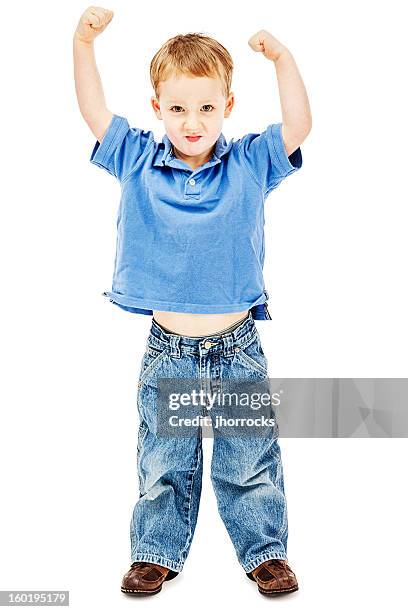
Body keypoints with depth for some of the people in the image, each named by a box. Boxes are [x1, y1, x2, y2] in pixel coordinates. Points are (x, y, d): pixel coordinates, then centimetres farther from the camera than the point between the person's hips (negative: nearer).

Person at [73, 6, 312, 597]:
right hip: (168, 351, 1)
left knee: (251, 463, 11)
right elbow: (94, 111, -5)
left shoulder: (250, 164, -3)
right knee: (163, 465, 13)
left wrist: (281, 56, -18)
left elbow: (299, 125, -11)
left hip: (238, 348, 0)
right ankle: (157, 552, 31)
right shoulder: (138, 163, -1)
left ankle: (265, 550, 29)